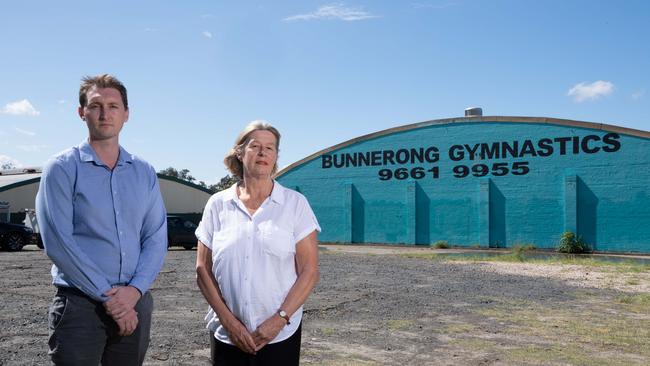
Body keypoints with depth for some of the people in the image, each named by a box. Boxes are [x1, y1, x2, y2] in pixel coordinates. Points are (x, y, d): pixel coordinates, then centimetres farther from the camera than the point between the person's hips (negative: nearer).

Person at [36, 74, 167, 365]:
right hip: (80, 303, -3)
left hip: (135, 303, 4)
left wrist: (134, 290, -11)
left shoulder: (144, 173, 8)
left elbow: (156, 238, 4)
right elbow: (58, 241, -11)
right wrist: (107, 297, -13)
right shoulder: (62, 168, -3)